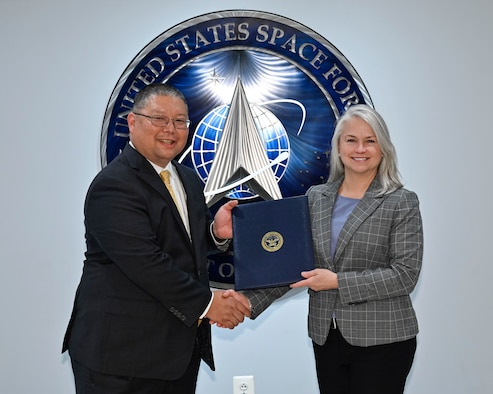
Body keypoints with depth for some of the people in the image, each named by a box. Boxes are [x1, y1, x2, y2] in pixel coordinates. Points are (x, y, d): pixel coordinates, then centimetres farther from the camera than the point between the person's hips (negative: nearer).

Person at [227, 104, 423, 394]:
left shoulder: (402, 202, -5)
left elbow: (405, 274, -11)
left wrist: (337, 281, -17)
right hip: (326, 337, 4)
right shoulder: (315, 197, 7)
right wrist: (250, 300, -8)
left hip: (381, 340, -3)